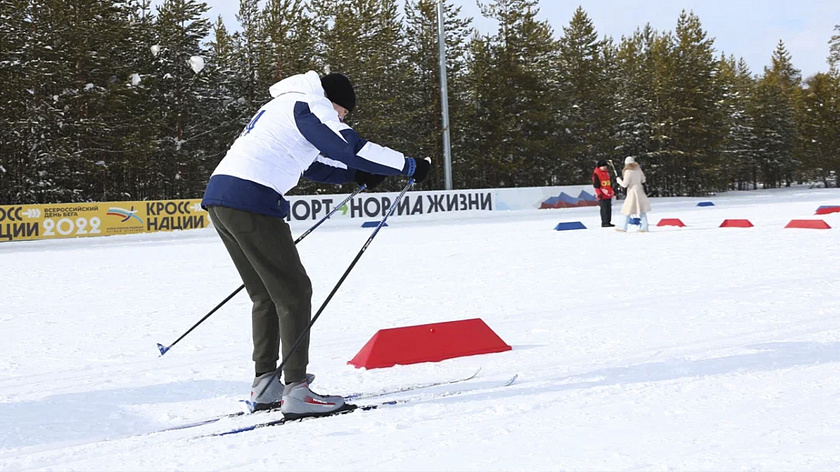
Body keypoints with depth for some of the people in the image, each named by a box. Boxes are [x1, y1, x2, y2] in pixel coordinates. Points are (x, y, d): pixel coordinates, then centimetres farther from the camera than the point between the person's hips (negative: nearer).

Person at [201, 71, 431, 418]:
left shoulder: (282, 107, 29)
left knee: (266, 295, 17)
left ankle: (264, 386, 18)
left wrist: (356, 175, 24)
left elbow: (312, 165, 35)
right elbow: (351, 148, -10)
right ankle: (296, 391, -7)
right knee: (293, 291, -4)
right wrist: (410, 166, -3)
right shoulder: (309, 105, -1)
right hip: (250, 198, -10)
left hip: (219, 196, 10)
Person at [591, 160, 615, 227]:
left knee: (609, 208, 10)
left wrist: (612, 191, 25)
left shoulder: (607, 173, 15)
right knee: (604, 209, -9)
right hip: (602, 196, -8)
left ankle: (608, 222, 17)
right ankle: (604, 223, -6)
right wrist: (599, 193, -18)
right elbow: (596, 185, -11)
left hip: (608, 194, 8)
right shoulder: (596, 174, -9)